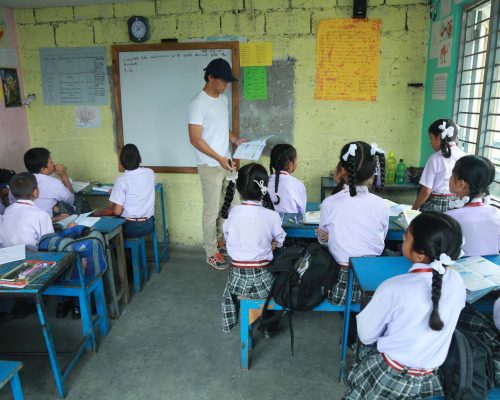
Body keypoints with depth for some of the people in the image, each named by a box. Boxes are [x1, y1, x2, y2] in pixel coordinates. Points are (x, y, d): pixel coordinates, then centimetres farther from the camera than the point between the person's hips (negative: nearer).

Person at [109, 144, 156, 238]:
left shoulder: (122, 180, -18)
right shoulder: (150, 173, -4)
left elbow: (117, 211, -18)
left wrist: (111, 204, 5)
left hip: (130, 227, -4)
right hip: (148, 224, 4)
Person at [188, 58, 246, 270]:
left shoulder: (223, 99, 10)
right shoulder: (198, 103, -16)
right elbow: (195, 139, -19)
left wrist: (236, 140, 5)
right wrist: (219, 159, -21)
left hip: (227, 162, 8)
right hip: (210, 166, -8)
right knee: (212, 210, 2)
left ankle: (220, 239, 37)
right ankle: (212, 253, 16)